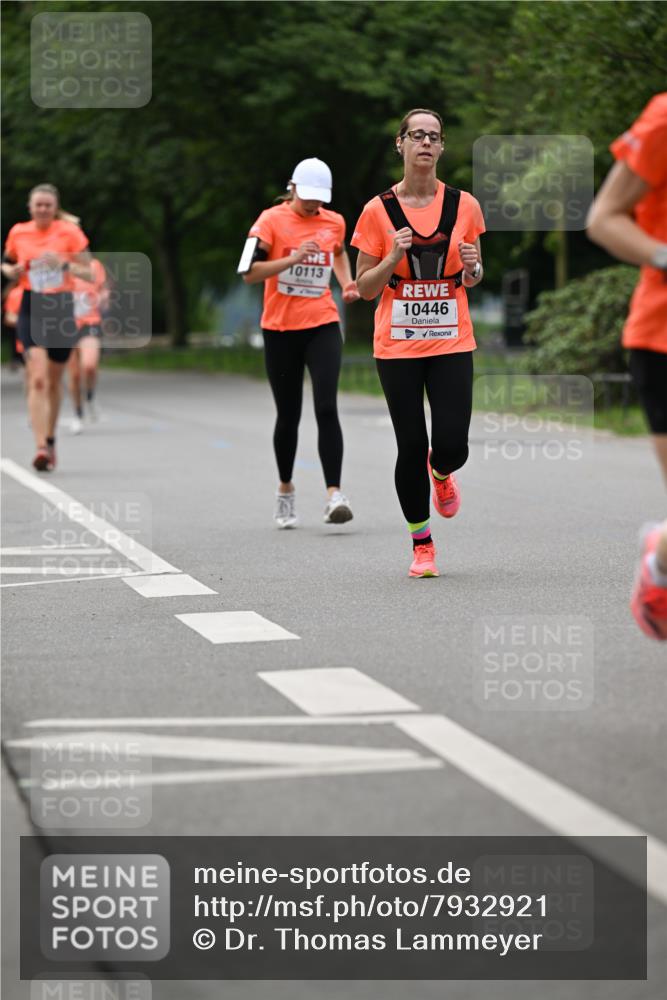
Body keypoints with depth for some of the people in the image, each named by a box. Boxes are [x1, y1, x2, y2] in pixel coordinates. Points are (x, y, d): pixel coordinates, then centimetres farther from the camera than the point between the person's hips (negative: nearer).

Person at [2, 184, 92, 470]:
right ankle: (41, 447, -21)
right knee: (37, 379, -16)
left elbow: (88, 272, -1)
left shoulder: (69, 232, -2)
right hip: (31, 308, 0)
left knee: (54, 382, 11)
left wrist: (63, 264, -19)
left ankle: (50, 440, 32)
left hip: (61, 308, 0)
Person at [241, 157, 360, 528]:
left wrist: (346, 283, 12)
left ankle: (333, 493, -19)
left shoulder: (334, 222, 7)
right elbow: (249, 272, -13)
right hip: (280, 329, -1)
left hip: (323, 326, 1)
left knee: (327, 408, -14)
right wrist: (293, 259, -23)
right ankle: (285, 490, 28)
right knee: (288, 414, 8)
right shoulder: (271, 220, -5)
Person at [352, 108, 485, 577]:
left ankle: (442, 474, 32)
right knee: (412, 446, -1)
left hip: (451, 342, 1)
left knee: (452, 445, -8)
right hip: (397, 344, -1)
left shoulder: (464, 205, 2)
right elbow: (365, 288, 1)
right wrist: (393, 257, -16)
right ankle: (422, 545, 16)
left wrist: (472, 266, -9)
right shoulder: (379, 210, -3)